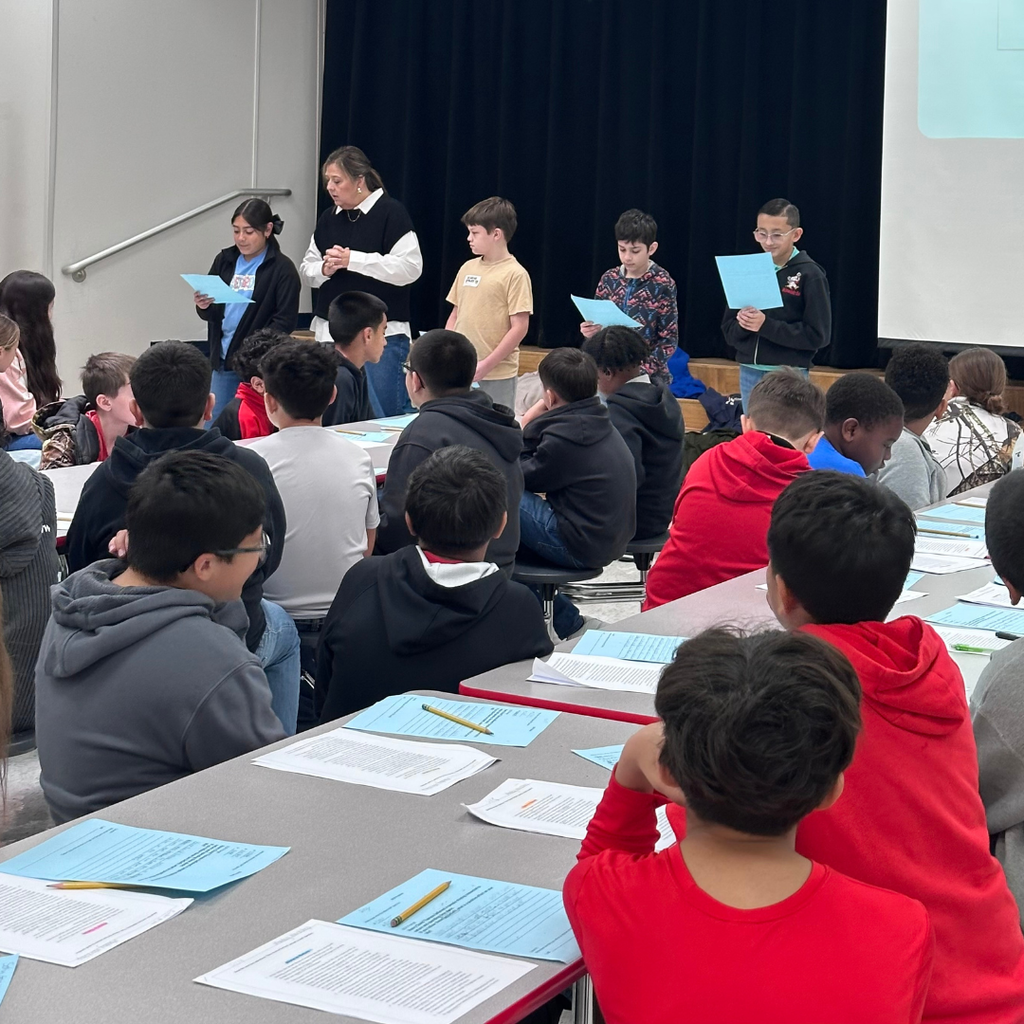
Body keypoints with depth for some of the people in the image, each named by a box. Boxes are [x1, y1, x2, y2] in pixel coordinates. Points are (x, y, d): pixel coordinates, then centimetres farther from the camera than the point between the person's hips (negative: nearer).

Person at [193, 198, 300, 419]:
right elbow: (211, 315, 13)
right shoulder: (224, 260, 10)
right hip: (223, 359, 5)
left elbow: (285, 321, -11)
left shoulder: (282, 269, -6)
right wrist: (203, 307, -11)